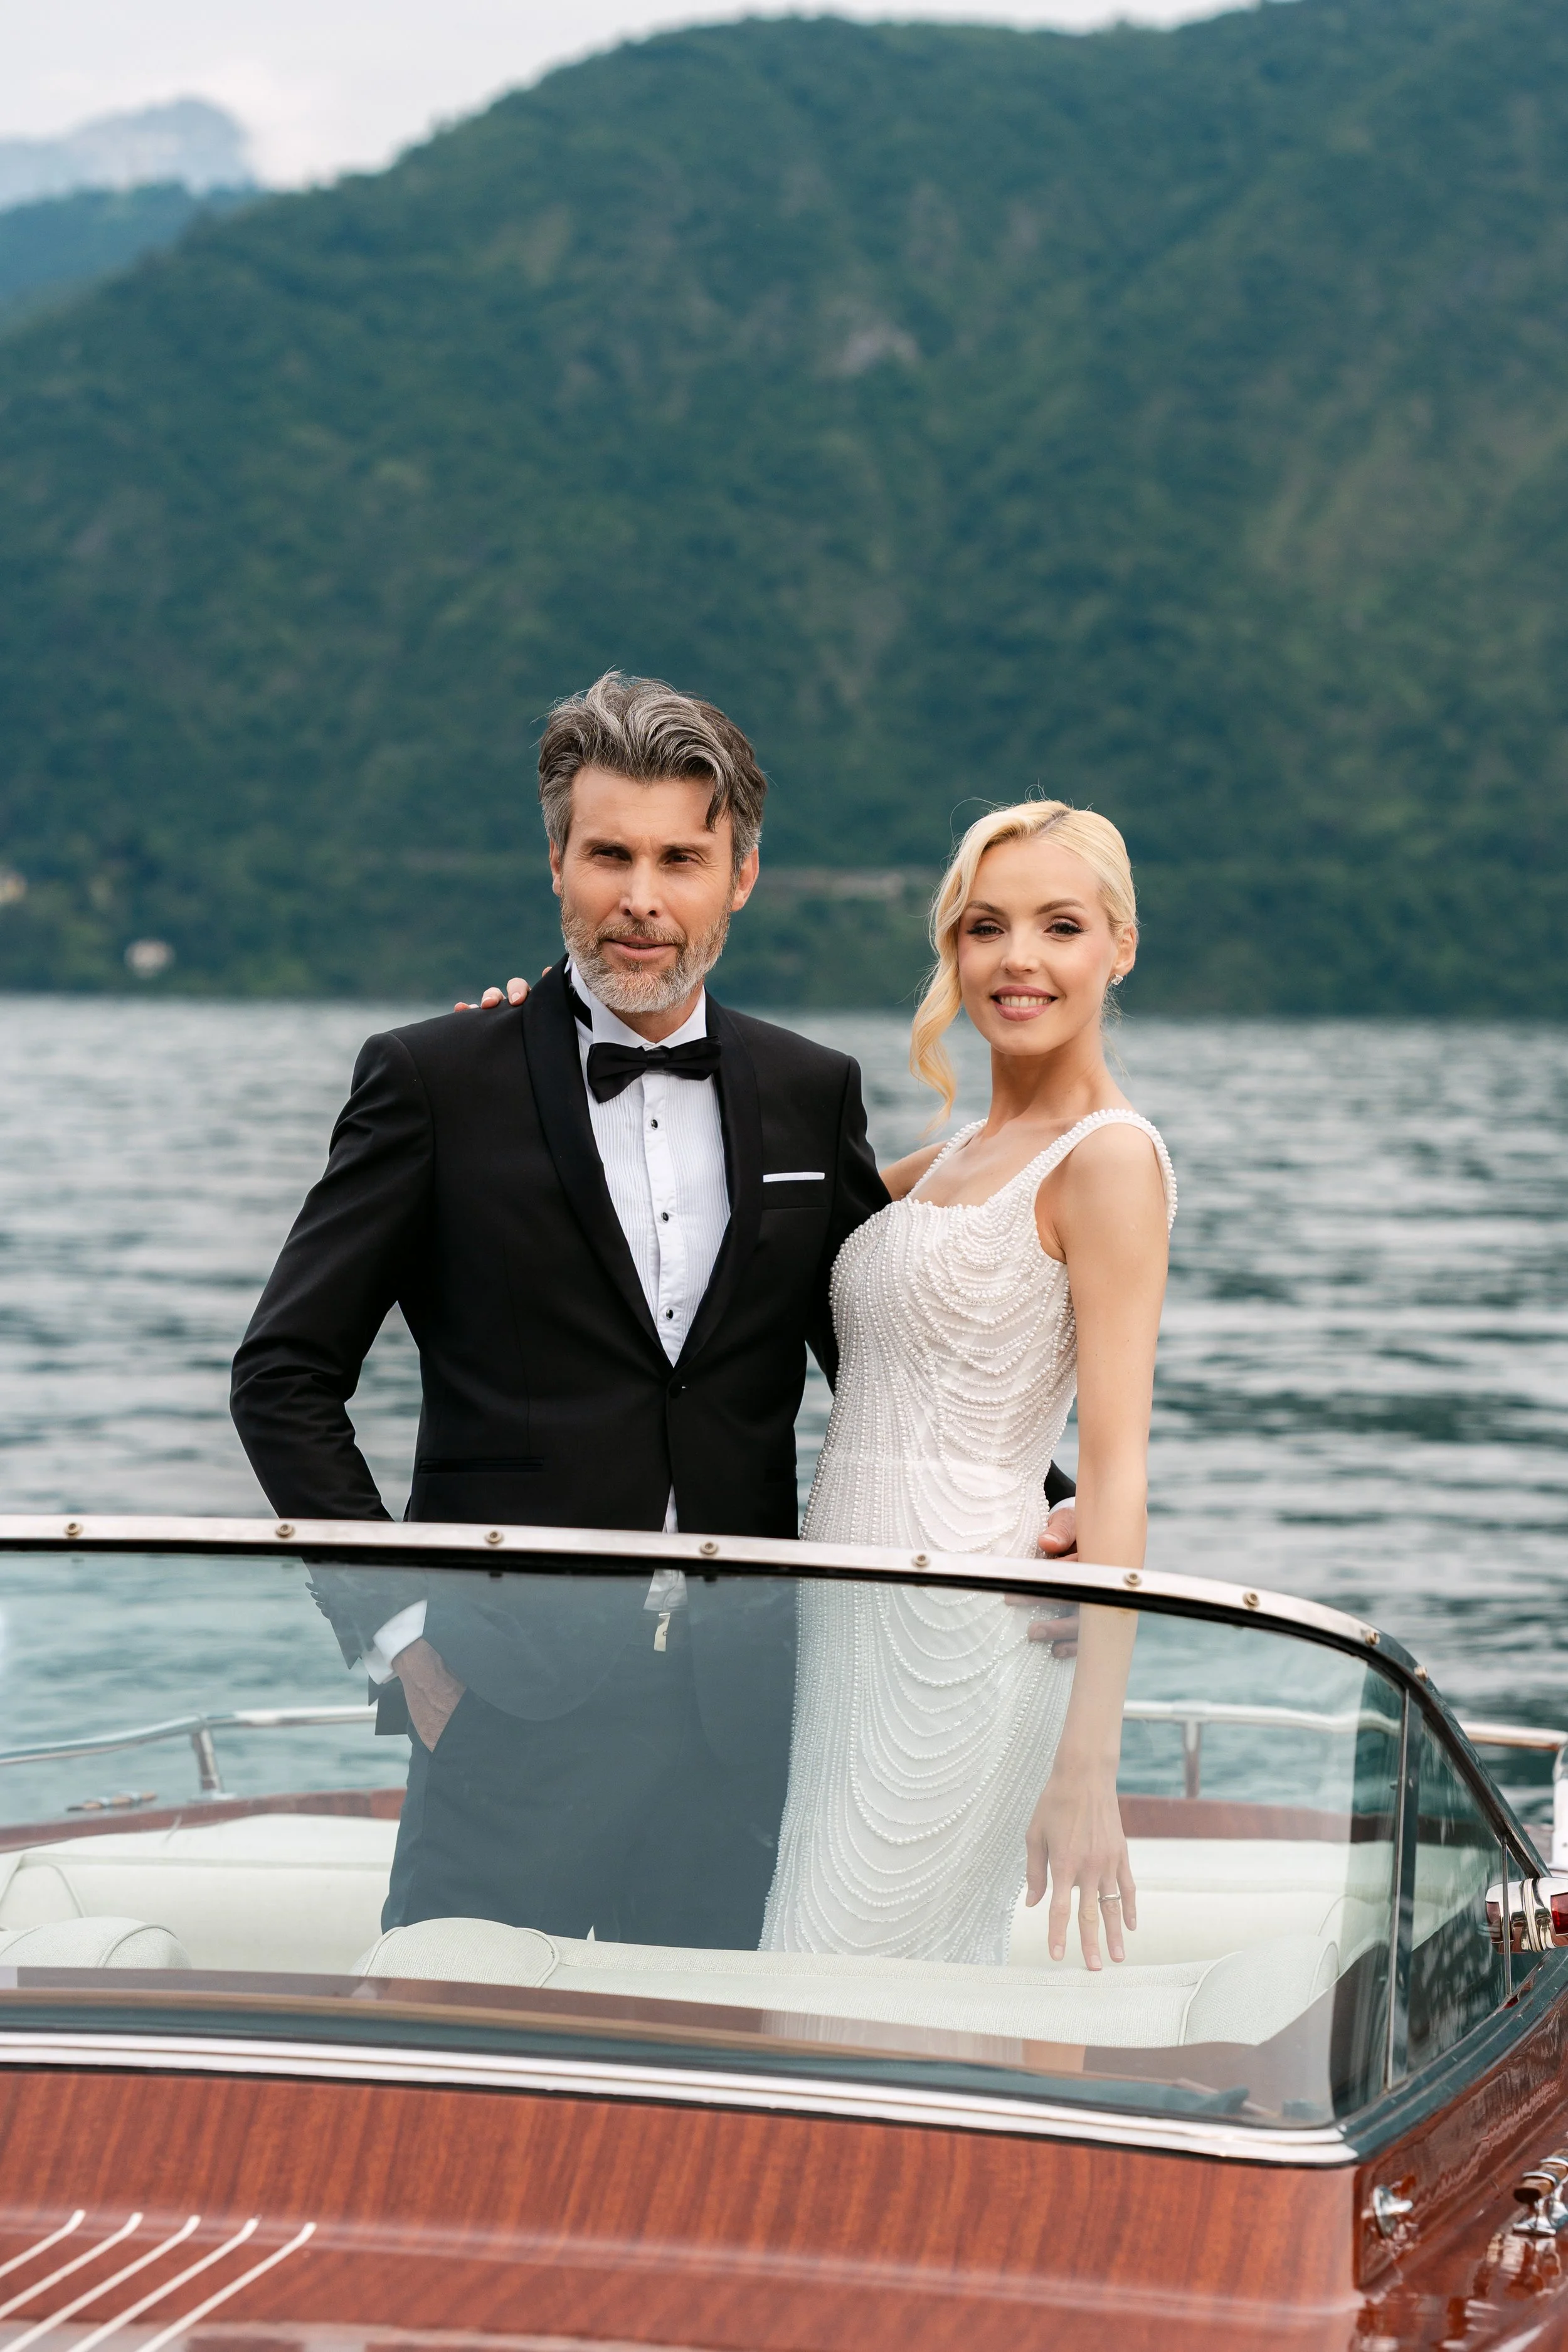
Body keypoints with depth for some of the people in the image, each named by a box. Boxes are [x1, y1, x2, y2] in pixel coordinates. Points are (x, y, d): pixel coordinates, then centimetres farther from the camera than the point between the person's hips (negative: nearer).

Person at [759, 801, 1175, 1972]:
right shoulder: (949, 1164, 17)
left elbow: (1118, 1468, -13)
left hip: (959, 1643, -8)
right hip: (854, 1617, 8)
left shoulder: (1108, 1158, -8)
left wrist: (1088, 1764, -19)